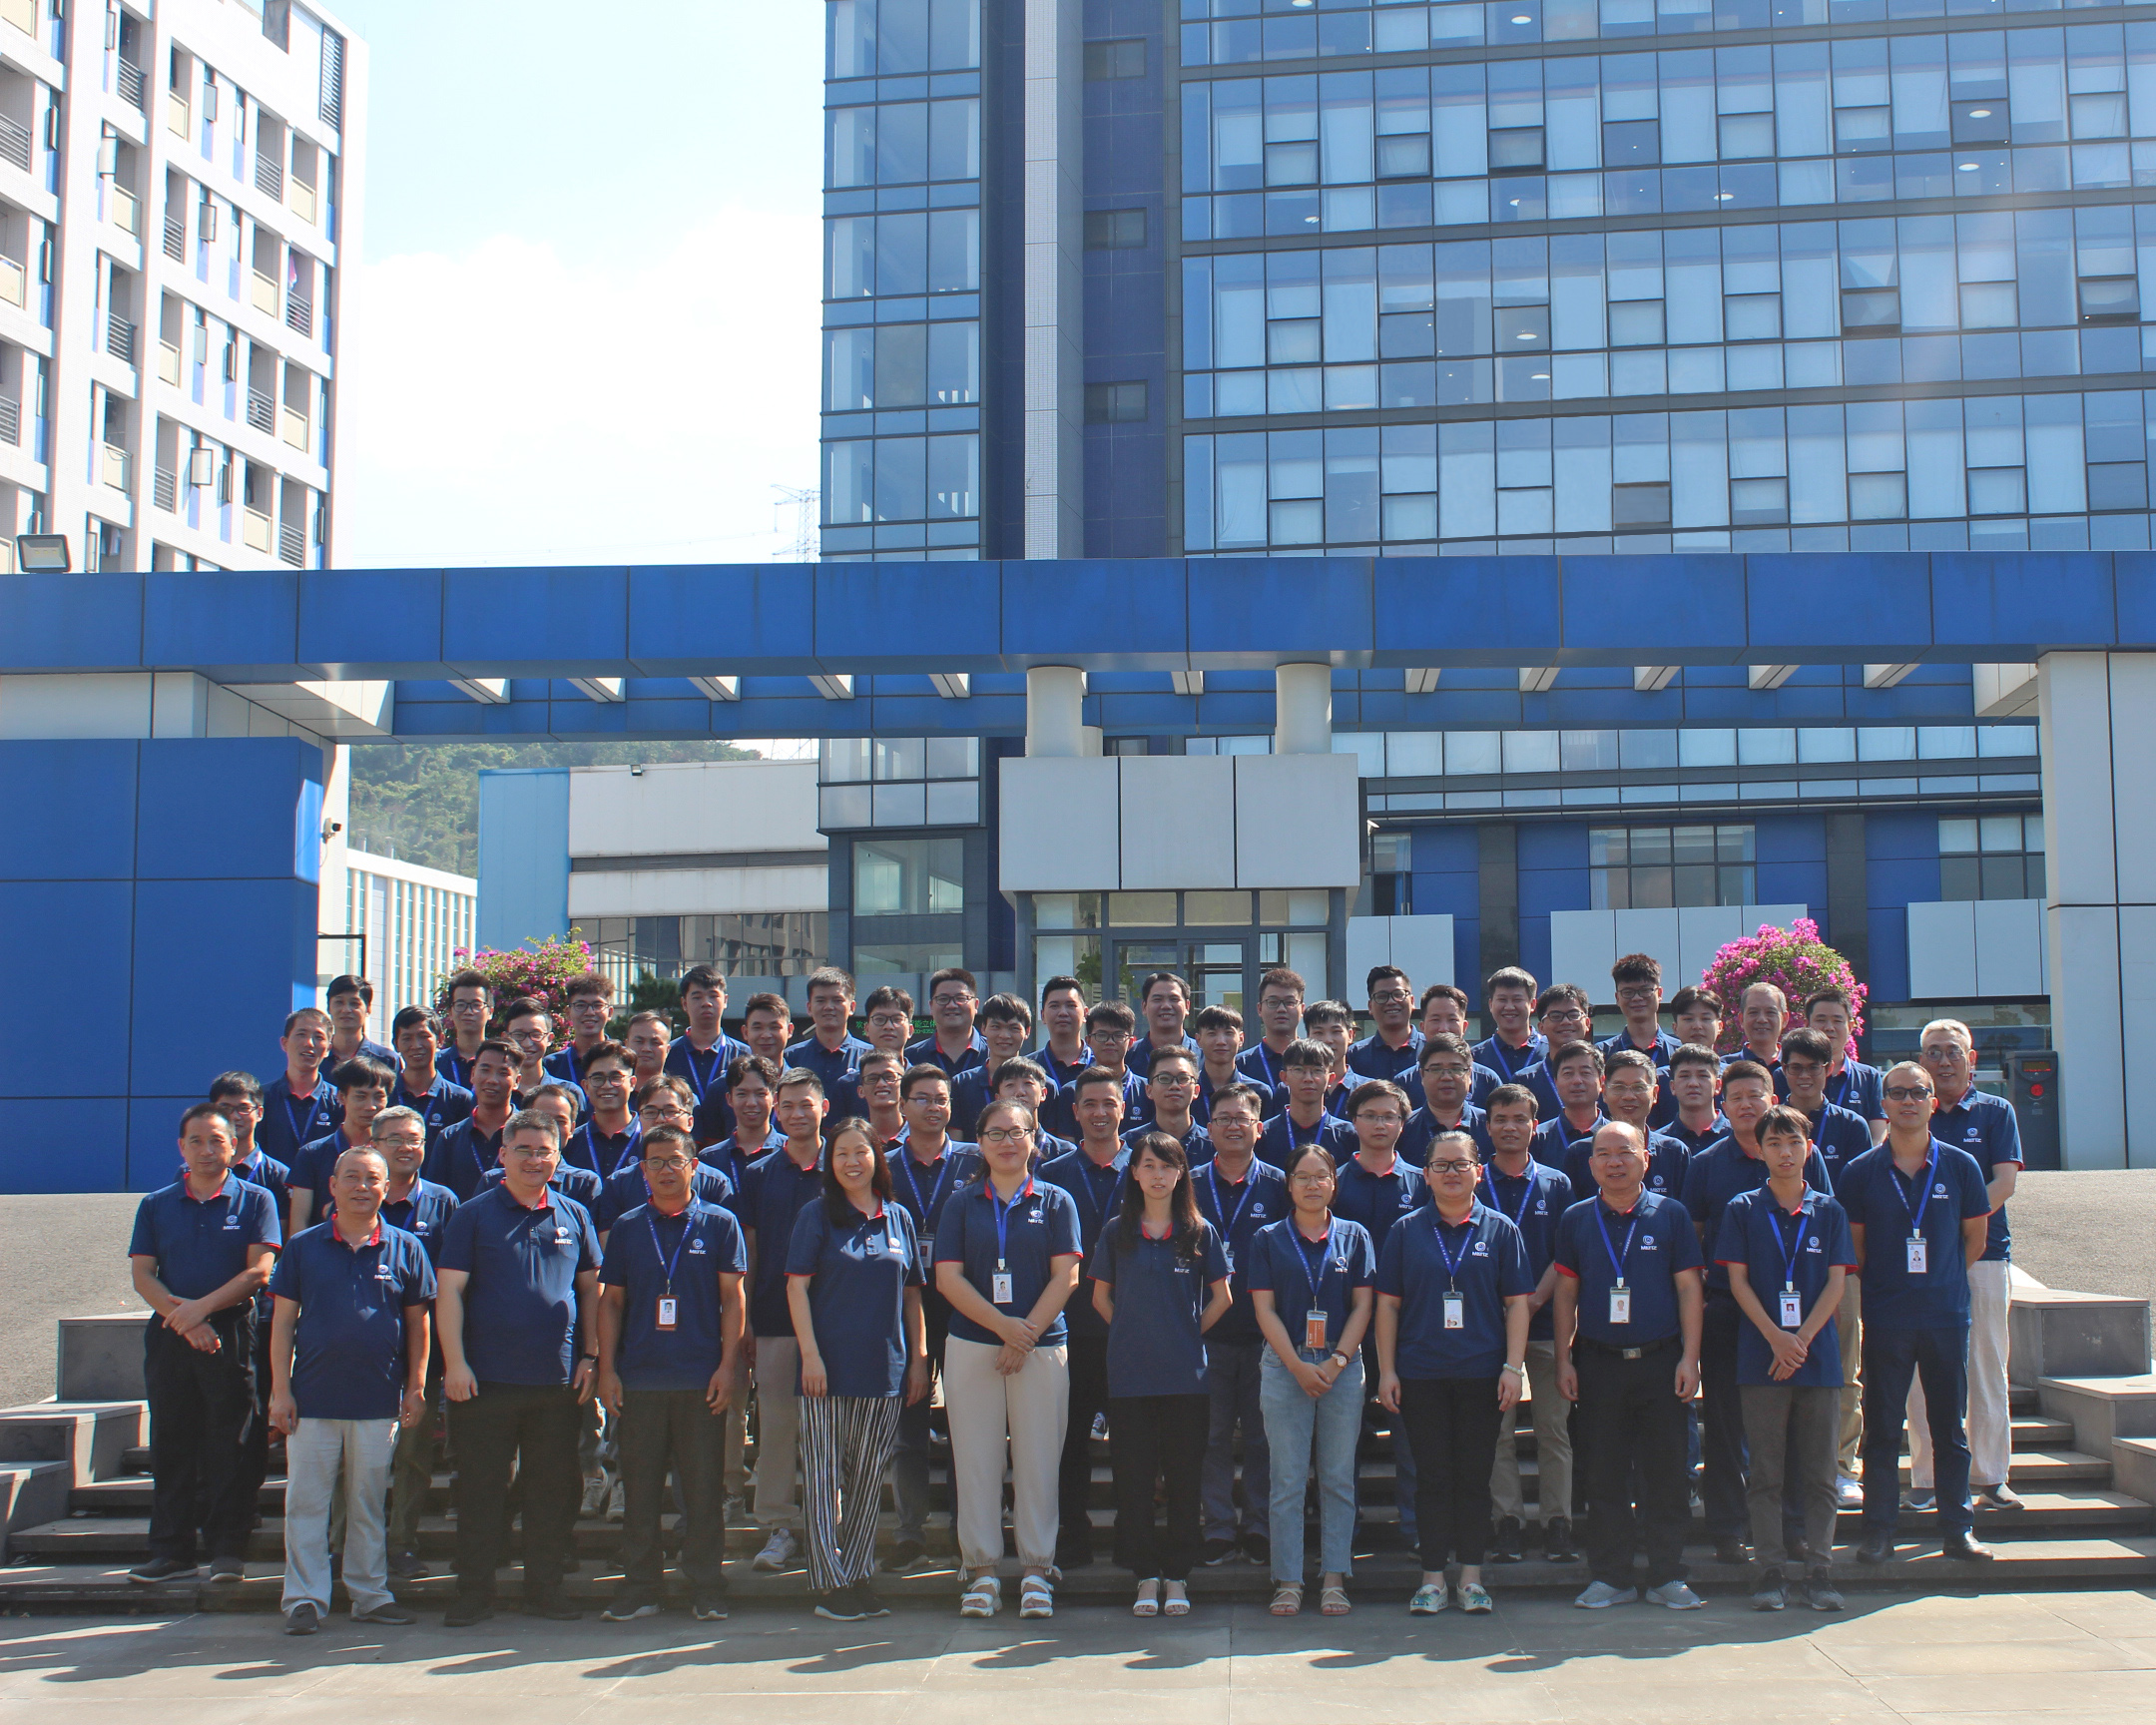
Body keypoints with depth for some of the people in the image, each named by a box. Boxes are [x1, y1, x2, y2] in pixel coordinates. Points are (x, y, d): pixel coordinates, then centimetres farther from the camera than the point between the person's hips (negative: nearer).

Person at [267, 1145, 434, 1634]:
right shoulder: (303, 1246, 3)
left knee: (369, 1504, 10)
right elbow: (283, 1320, 3)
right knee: (307, 1502, 2)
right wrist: (280, 1388, -2)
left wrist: (416, 1386, 4)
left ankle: (370, 1594, 20)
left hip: (379, 1400, 1)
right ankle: (305, 1599, 9)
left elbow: (417, 1321, 9)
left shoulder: (405, 1248, 4)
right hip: (313, 1397, -1)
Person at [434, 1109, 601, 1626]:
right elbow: (449, 1290, -3)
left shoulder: (574, 1216, 10)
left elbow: (590, 1289, 14)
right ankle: (473, 1594, 12)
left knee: (553, 1491, 7)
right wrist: (455, 1362, -11)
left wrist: (590, 1355, 5)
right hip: (486, 1379, -3)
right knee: (481, 1490, 3)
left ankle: (545, 1590, 18)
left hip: (559, 1381, 3)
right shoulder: (474, 1215, 1)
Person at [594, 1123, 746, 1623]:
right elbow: (611, 1301, 10)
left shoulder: (719, 1223, 5)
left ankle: (706, 1590, 10)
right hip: (639, 1377, 2)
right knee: (639, 1488, 6)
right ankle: (638, 1588, 14)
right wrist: (606, 1369, 3)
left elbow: (732, 1298, 3)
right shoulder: (627, 1227, 10)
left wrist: (728, 1365, -5)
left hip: (701, 1378, -2)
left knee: (703, 1488, 2)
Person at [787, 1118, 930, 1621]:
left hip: (884, 1368, 3)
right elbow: (796, 1286, -3)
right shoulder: (817, 1216, 1)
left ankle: (856, 1576, 17)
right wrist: (810, 1353, -12)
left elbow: (912, 1293, 14)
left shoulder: (899, 1219, 11)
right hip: (828, 1364, -3)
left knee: (869, 1477, 8)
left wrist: (918, 1358, 8)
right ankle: (829, 1586, 2)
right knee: (824, 1475, -2)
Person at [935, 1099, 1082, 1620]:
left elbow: (1065, 1276, 0)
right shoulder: (962, 1205, 9)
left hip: (1042, 1348, -1)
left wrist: (1027, 1334, -10)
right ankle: (981, 1572, 9)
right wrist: (1003, 1326, -12)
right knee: (976, 1460, 1)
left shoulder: (1055, 1202, 8)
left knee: (1038, 1460, -1)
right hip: (972, 1347, 1)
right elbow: (948, 1278, 0)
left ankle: (1036, 1571, 7)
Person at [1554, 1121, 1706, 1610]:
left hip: (1660, 1361, -1)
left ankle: (1667, 1576, 11)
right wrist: (1563, 1361, 2)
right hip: (1598, 1363, 1)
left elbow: (1688, 1288, 2)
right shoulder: (1576, 1220, 7)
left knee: (1665, 1473, 2)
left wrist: (1689, 1357, -5)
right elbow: (1566, 1293, 8)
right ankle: (1610, 1577, 12)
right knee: (1605, 1477, 4)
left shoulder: (1670, 1215, 4)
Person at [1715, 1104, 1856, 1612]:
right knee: (1766, 1474, 1)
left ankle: (1820, 1571, 8)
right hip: (1761, 1357, -1)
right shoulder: (1742, 1210, 5)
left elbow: (1836, 1283, 3)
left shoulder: (1829, 1212, 9)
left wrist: (1803, 1339, -9)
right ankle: (1769, 1573, 6)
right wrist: (1777, 1338, -11)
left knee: (1819, 1474, 3)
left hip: (1818, 1356, 1)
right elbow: (1738, 1280, 0)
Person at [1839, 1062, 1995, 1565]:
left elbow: (1976, 1239, 10)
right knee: (1882, 1428, 4)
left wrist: (1941, 1281, 8)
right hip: (1885, 1318, -1)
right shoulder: (1861, 1172, 0)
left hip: (1947, 1313, 1)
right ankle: (1878, 1531, 11)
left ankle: (1958, 1528, 16)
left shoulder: (1960, 1166, 2)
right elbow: (1852, 1248, 5)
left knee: (1949, 1426, 8)